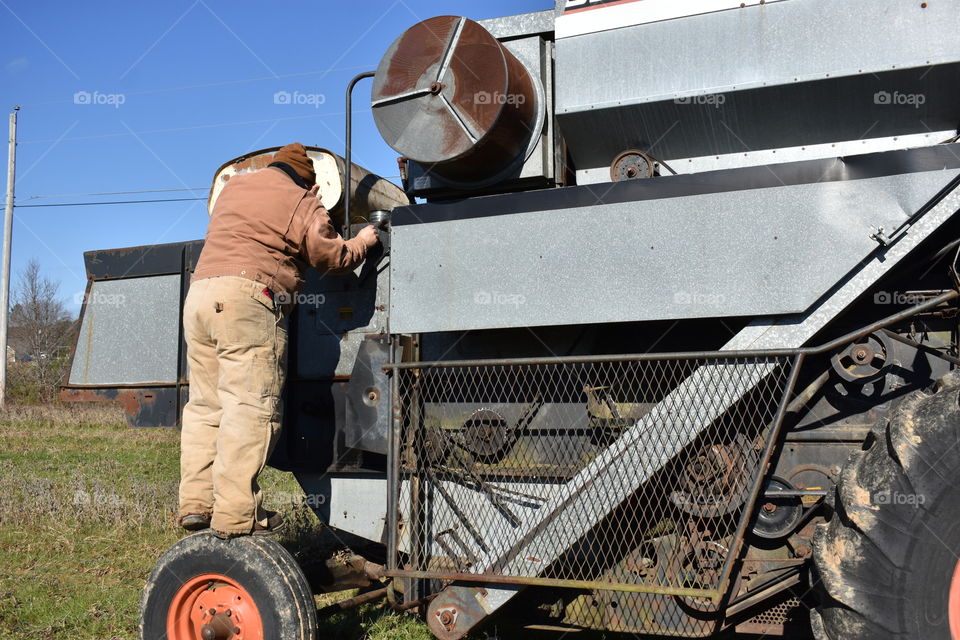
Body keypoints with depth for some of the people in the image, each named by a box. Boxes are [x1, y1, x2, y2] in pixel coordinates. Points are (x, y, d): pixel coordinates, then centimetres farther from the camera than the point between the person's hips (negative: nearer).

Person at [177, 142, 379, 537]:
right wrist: (363, 242, 23)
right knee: (249, 408, -10)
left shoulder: (233, 186, 26)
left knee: (205, 405, 10)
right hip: (248, 299, -7)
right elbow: (331, 257, 4)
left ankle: (196, 503, 7)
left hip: (199, 292, 7)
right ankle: (236, 516, -14)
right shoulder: (302, 202, 7)